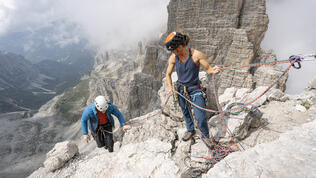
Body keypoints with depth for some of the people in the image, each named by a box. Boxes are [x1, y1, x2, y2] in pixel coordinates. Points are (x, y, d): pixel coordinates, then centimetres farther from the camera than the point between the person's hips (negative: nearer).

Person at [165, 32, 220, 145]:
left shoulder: (196, 55, -19)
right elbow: (168, 74, 1)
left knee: (201, 117, -4)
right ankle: (190, 130, 49)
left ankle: (206, 136, 26)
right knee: (185, 112, 21)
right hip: (181, 89, 3)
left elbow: (208, 69, -12)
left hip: (195, 89, -3)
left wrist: (213, 71, -36)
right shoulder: (173, 58, -10)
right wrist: (170, 88, -14)